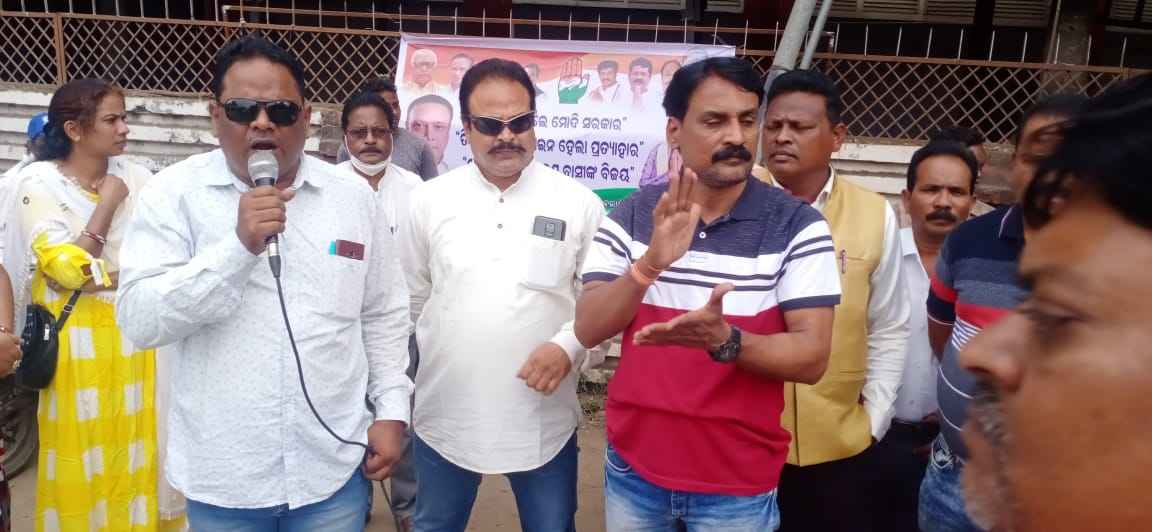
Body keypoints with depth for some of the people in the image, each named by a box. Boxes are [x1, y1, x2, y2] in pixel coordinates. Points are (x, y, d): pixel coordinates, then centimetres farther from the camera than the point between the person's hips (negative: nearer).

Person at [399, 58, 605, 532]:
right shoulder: (428, 200, -1)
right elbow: (411, 298, 9)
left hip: (544, 422, -1)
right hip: (446, 419, 2)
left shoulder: (579, 202, -4)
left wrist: (568, 345, -15)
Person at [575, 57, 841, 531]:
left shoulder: (797, 227, -11)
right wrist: (650, 265, -28)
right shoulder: (630, 215, -5)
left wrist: (723, 340, -31)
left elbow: (812, 357, -13)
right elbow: (588, 330, -11)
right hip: (633, 466, 2)